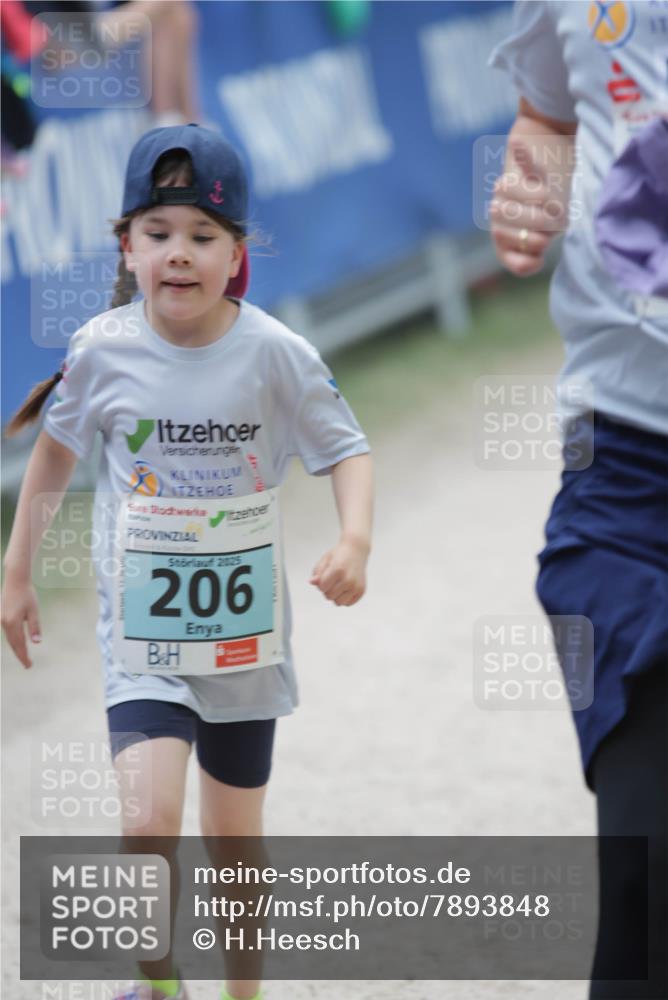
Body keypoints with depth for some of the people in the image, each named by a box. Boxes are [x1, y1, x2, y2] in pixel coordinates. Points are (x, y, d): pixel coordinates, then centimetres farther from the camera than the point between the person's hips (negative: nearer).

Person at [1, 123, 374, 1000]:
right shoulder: (103, 351, -9)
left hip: (246, 634, 1)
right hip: (142, 632, -1)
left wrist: (355, 540, -23)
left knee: (235, 840, 13)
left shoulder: (275, 354, -12)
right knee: (149, 821, -19)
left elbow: (346, 451, -3)